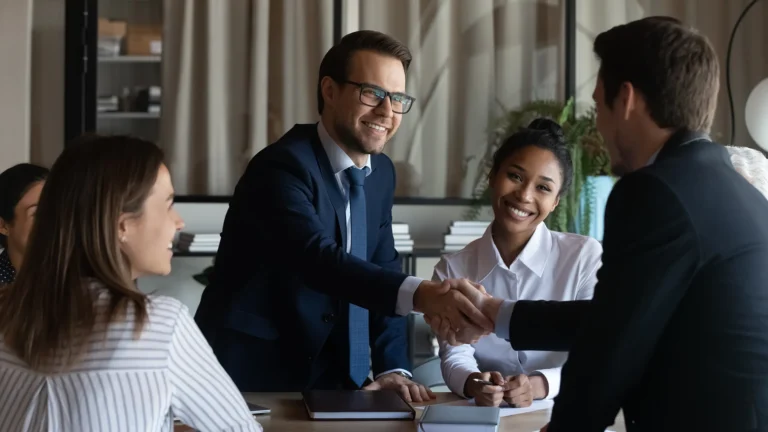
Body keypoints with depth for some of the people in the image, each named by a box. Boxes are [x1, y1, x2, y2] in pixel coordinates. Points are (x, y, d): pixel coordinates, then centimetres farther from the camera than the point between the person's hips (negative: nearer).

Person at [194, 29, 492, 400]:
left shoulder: (381, 172, 8)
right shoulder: (283, 166, -17)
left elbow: (383, 274, 9)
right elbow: (318, 259, -33)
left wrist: (393, 369, -7)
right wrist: (420, 294, -47)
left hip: (333, 377, 7)